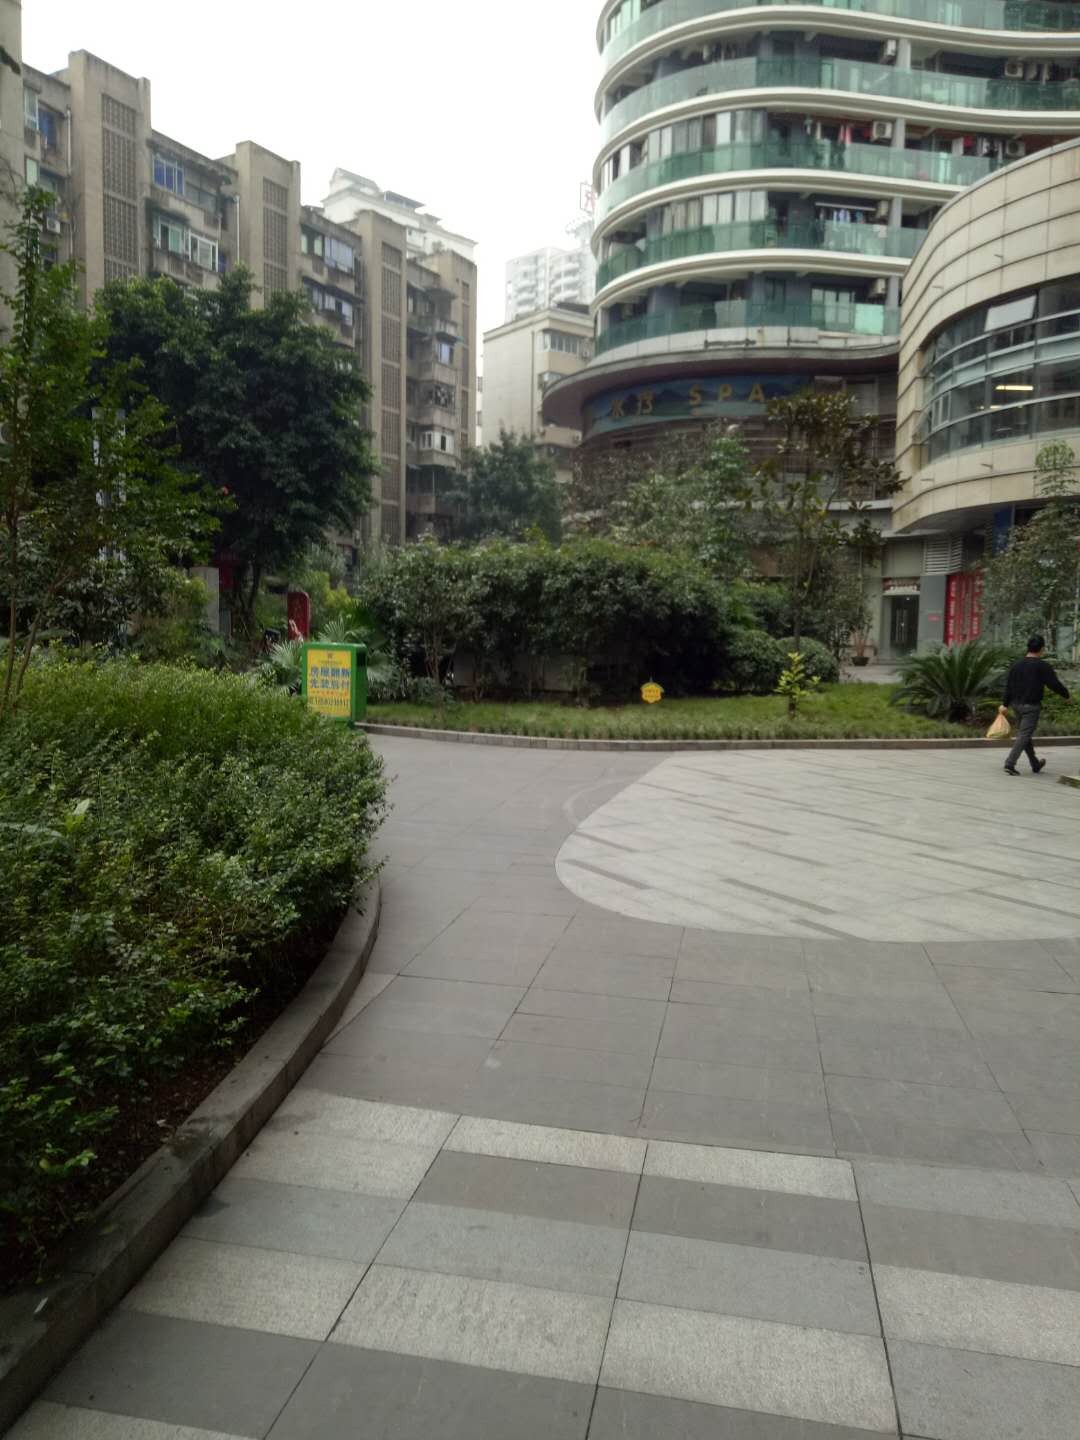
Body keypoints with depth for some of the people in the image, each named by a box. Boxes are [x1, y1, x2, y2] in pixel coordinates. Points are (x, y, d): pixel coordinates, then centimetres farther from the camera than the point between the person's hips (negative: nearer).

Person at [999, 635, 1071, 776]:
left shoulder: (1016, 664, 6)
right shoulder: (1043, 666, -10)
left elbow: (1008, 686, 3)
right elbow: (1055, 685, -10)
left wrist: (1004, 704, 3)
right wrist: (1066, 695, 8)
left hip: (1017, 704, 6)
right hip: (1031, 706, -6)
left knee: (1026, 735, 16)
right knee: (1024, 736, -5)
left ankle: (1035, 765, 28)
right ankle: (1010, 764, -16)